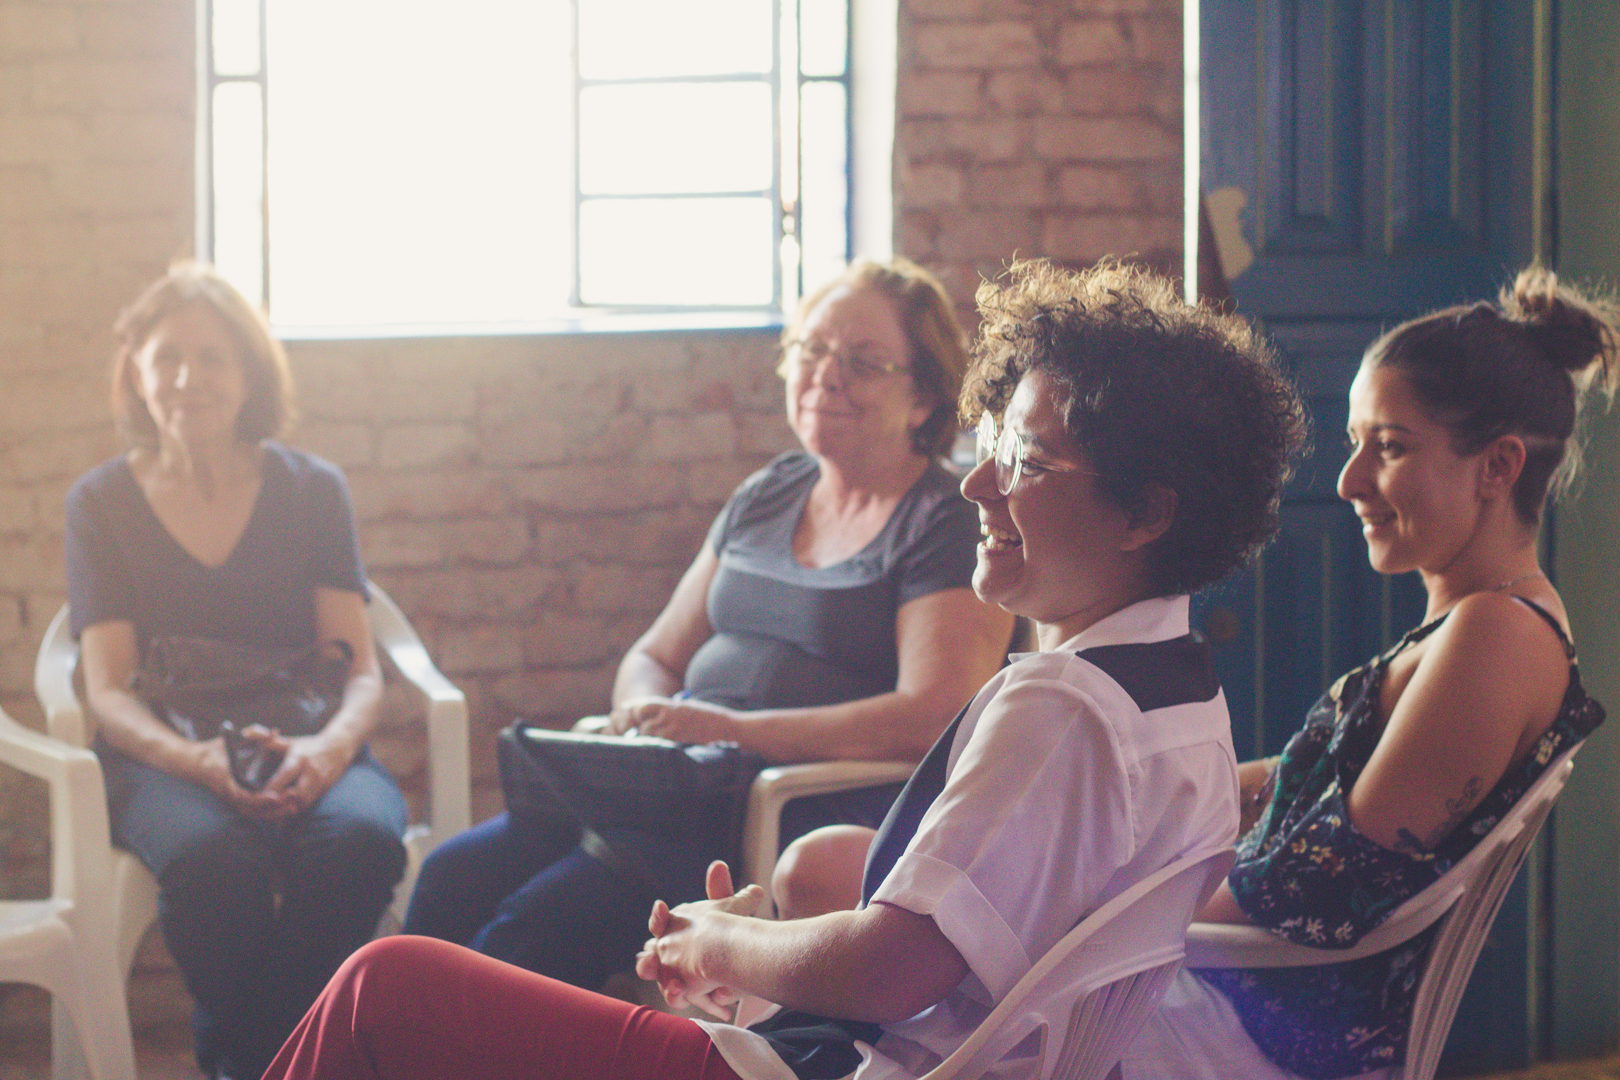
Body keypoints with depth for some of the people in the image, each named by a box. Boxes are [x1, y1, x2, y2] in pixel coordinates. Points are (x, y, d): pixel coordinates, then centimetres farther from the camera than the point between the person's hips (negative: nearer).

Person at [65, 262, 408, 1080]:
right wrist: (197, 759, -21)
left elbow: (361, 668, 6)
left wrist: (331, 746, -20)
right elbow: (107, 690, 2)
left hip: (303, 755, 1)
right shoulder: (103, 504, 10)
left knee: (360, 838, -36)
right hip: (163, 759, -1)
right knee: (211, 858, -38)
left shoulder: (310, 490, 12)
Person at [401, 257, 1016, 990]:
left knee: (540, 923, -26)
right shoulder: (763, 498, 20)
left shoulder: (948, 527, -3)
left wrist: (734, 729, -21)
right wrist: (646, 713, -3)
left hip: (817, 812, -8)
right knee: (453, 878, -12)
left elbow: (932, 716, -17)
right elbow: (655, 656, 24)